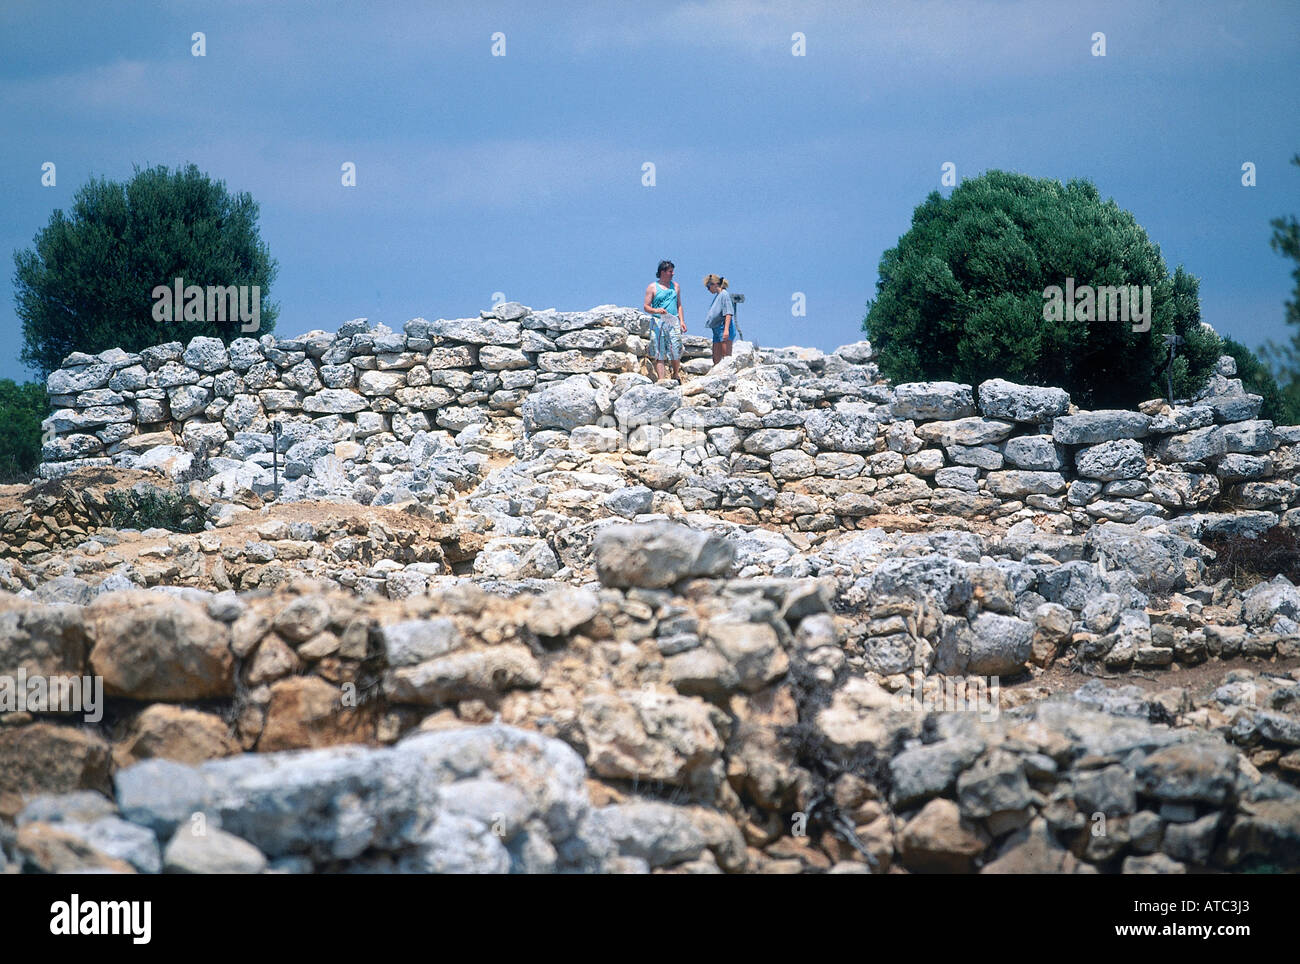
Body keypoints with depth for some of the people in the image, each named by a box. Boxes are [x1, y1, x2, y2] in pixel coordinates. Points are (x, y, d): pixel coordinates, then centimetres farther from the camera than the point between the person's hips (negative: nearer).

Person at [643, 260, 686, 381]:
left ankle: (676, 374, 17)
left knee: (676, 351, -3)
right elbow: (646, 307, 1)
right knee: (659, 353, -6)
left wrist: (682, 321, 8)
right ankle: (660, 378, -7)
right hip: (658, 323, -3)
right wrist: (656, 311, -19)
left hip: (674, 322, 3)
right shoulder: (652, 287, 4)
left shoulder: (675, 286, 15)